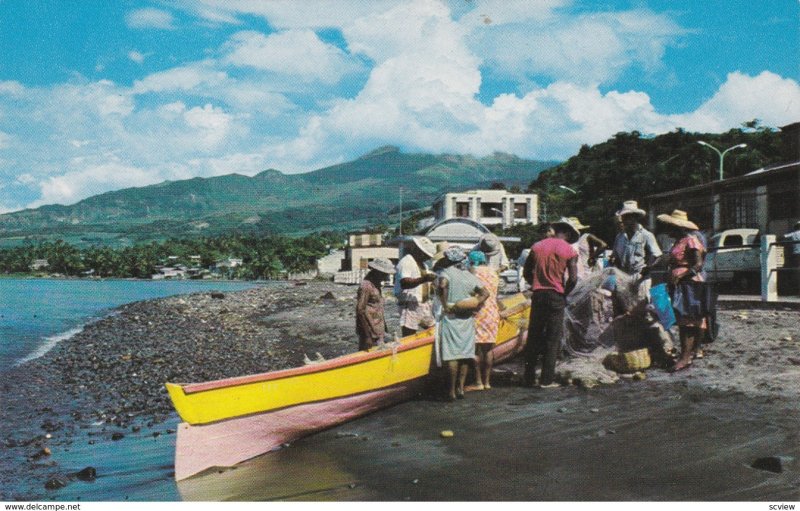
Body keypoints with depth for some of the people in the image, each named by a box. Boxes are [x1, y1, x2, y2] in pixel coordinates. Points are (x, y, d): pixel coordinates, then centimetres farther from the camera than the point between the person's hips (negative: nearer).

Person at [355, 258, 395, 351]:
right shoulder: (366, 286, -17)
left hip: (378, 331, 10)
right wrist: (370, 333, -19)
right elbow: (360, 310, -19)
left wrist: (383, 331, 19)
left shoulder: (375, 285, 14)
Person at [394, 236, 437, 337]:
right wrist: (423, 279, -39)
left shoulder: (422, 264, 18)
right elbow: (404, 283, -28)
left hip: (425, 305, 9)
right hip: (410, 306, -9)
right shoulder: (406, 262, -13)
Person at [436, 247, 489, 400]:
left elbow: (442, 285, -26)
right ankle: (460, 388, 12)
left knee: (452, 355, -3)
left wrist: (444, 305, -17)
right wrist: (474, 306, 2)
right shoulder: (469, 276, 10)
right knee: (465, 353, 10)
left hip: (451, 317, -4)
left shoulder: (447, 272, -5)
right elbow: (485, 293, 6)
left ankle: (451, 391, -1)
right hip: (467, 319, 4)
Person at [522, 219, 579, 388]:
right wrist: (564, 293, 5)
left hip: (538, 295, 3)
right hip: (556, 296, -3)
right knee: (553, 339, 3)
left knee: (533, 337, 10)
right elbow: (573, 278, -10)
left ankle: (529, 378, 13)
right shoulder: (570, 250, -3)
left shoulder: (537, 246, 8)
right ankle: (547, 379, 3)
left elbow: (527, 273, 8)